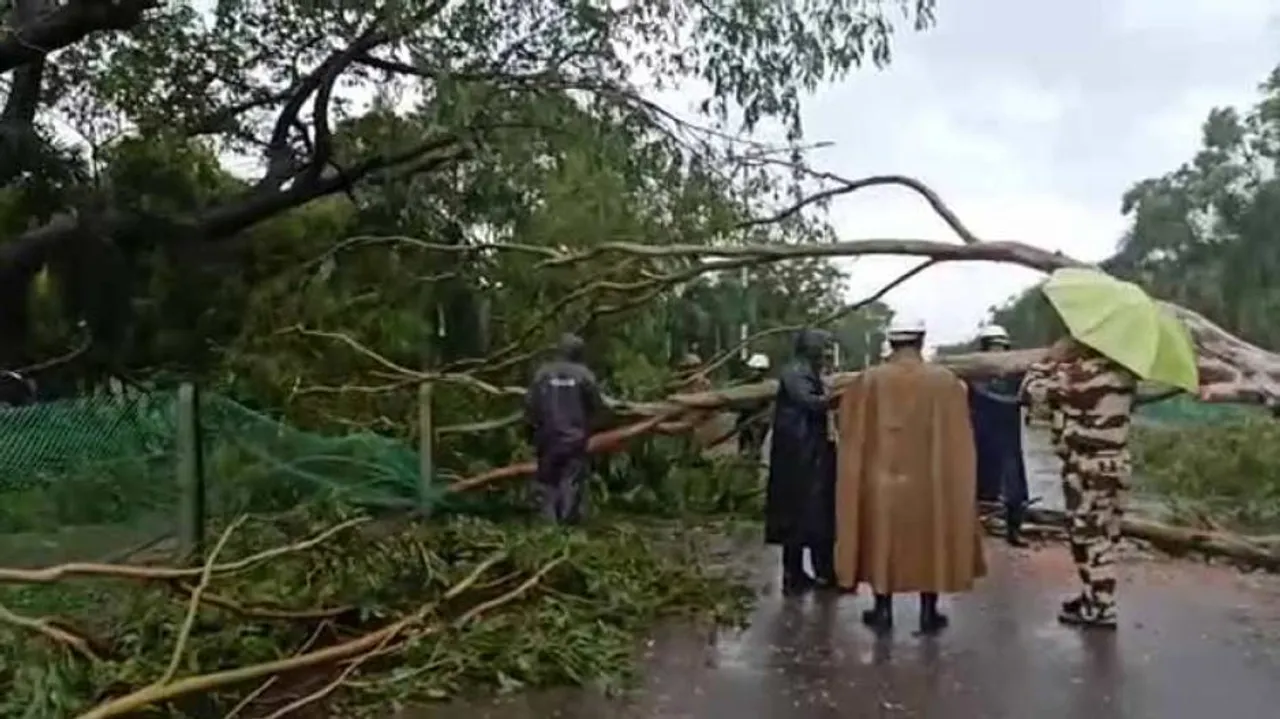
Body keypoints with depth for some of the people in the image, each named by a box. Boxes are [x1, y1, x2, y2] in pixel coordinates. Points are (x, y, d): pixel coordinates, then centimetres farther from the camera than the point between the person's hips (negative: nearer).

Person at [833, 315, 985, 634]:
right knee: (930, 540, 12)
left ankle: (883, 610, 19)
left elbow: (852, 437, 2)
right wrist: (955, 482, 8)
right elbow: (958, 441, -2)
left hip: (880, 479, 1)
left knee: (882, 539, 12)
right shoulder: (945, 381, -7)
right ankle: (929, 612, 19)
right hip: (930, 481, 0)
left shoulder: (868, 381, -6)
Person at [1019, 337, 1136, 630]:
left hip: (1088, 468, -8)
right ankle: (1095, 595, 31)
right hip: (1117, 463, 8)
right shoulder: (1124, 372, 4)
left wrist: (1052, 358, 0)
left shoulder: (1076, 371, -19)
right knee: (1103, 536, 17)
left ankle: (1100, 609, 9)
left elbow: (1030, 391, -12)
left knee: (1088, 538, 2)